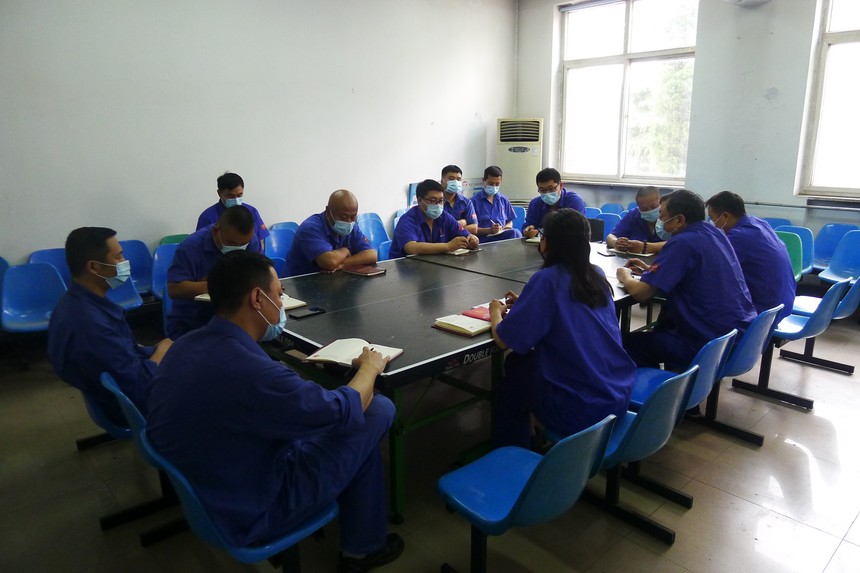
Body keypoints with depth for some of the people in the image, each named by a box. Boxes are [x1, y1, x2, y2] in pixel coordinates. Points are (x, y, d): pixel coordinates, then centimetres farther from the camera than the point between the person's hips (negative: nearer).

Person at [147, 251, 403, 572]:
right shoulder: (250, 371, -34)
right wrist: (369, 367, -2)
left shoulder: (186, 345, -6)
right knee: (377, 411, -4)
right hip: (249, 514, -8)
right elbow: (346, 412, -20)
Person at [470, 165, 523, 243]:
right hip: (483, 239, -6)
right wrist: (489, 230, -18)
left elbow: (510, 222, 23)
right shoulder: (474, 201, 2)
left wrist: (503, 228, 0)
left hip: (503, 235, 6)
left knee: (515, 233, -31)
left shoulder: (504, 200, 19)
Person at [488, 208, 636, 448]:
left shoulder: (547, 279, -17)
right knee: (519, 363, 24)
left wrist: (496, 313, 5)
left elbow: (505, 340, -15)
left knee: (507, 388, 19)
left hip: (582, 410, -7)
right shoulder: (597, 275, 2)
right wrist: (524, 304, 16)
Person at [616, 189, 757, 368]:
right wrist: (650, 270, 16)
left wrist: (625, 276, 2)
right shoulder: (713, 232, 7)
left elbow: (640, 293, -19)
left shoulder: (682, 242, -19)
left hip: (712, 344, -9)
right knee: (668, 312, 31)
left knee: (628, 343, 6)